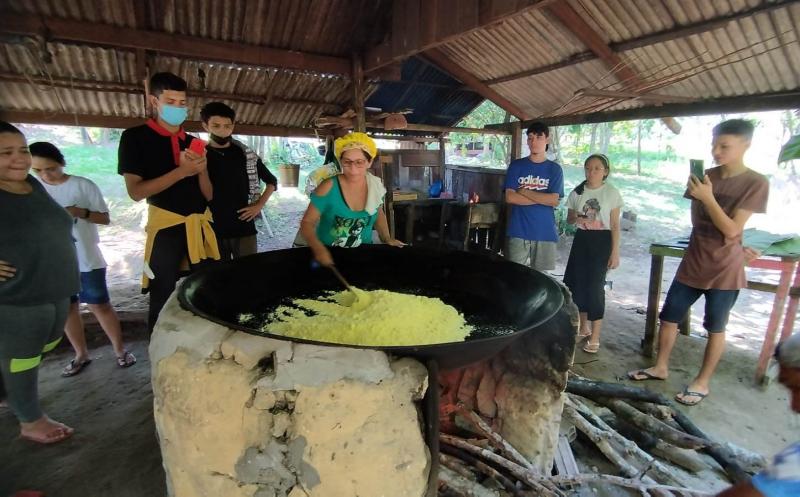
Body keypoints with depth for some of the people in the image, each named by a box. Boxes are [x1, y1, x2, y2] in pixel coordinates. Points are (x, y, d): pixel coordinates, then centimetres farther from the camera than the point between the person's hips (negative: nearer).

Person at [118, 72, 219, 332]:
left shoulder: (193, 142, 13)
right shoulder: (135, 137, 0)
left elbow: (208, 195, 11)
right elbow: (136, 191, -10)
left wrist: (201, 169, -8)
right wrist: (181, 171, -16)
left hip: (200, 227, 5)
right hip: (166, 228, -4)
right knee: (162, 300, 4)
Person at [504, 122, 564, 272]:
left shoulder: (555, 169, 5)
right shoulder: (516, 165, 4)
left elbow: (554, 201, -6)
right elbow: (510, 197, -7)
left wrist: (524, 192, -8)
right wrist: (543, 198, -8)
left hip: (545, 233, 1)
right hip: (519, 232, 0)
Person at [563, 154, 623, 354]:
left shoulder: (611, 193, -6)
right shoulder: (577, 192, 3)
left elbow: (615, 225, -4)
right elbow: (569, 218, 11)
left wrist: (615, 252, -8)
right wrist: (577, 218, -13)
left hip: (601, 241, -4)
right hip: (582, 239, 4)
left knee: (595, 285, -6)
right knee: (577, 283, 7)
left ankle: (595, 336, 6)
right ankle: (584, 327, 28)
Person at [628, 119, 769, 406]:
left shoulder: (756, 183, -10)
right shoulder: (706, 176, 4)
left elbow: (732, 230, -17)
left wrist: (708, 198, -23)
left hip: (724, 269, -5)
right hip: (692, 263, 5)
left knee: (715, 328, 8)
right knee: (668, 317, 9)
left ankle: (703, 382, 22)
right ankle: (660, 367, 25)